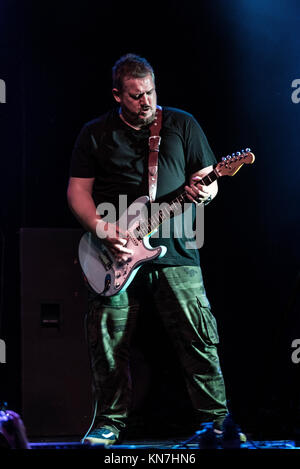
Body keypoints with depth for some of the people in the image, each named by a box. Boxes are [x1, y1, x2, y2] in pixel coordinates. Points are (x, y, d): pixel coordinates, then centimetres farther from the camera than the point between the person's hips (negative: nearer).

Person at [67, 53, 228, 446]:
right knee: (108, 343, -1)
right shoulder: (95, 134, 9)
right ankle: (110, 422, 13)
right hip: (116, 253, 0)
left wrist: (203, 192, -14)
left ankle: (215, 418, 5)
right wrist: (103, 230, -9)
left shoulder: (182, 125, 10)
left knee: (200, 339, -5)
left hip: (175, 251, 0)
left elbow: (209, 179, 11)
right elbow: (78, 191, 7)